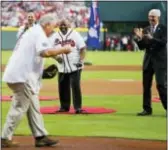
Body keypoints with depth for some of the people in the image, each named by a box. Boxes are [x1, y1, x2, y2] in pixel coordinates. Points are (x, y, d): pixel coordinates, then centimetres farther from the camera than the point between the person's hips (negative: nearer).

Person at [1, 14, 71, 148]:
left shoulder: (30, 32, 22)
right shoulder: (40, 34, -8)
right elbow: (45, 52, -25)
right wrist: (63, 50, -14)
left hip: (16, 74, 10)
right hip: (23, 76, -10)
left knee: (33, 107, 13)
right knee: (19, 108, -5)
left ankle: (40, 137, 15)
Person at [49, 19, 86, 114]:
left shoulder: (75, 34, -4)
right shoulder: (55, 37, 6)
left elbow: (82, 48, -7)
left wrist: (81, 60, -19)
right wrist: (56, 57, -11)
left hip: (75, 67, -4)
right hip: (62, 68, 4)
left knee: (75, 86, -9)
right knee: (63, 87, 8)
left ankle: (78, 107, -4)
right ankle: (64, 106, 20)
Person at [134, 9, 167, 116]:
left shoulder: (164, 29, -2)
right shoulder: (145, 30, 11)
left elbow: (164, 42, -17)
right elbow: (142, 47, 7)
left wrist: (152, 38, -30)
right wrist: (139, 38, -12)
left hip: (160, 60, -5)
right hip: (148, 60, 5)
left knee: (161, 85, -11)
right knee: (146, 85, 5)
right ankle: (147, 109, 11)